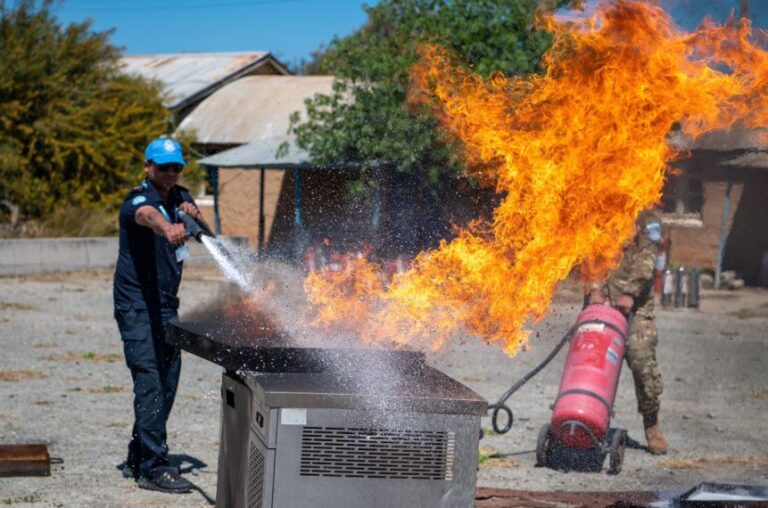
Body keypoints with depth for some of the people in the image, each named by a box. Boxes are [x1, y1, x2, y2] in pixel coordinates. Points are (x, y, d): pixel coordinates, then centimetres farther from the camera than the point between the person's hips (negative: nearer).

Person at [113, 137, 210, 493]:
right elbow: (148, 215, -37)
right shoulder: (139, 198, -14)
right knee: (150, 384, -14)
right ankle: (153, 468, -14)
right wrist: (167, 228, -61)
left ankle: (138, 460, 22)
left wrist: (192, 214, -13)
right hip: (137, 306, -8)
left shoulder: (179, 197, 13)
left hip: (166, 306, 8)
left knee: (167, 384, 11)